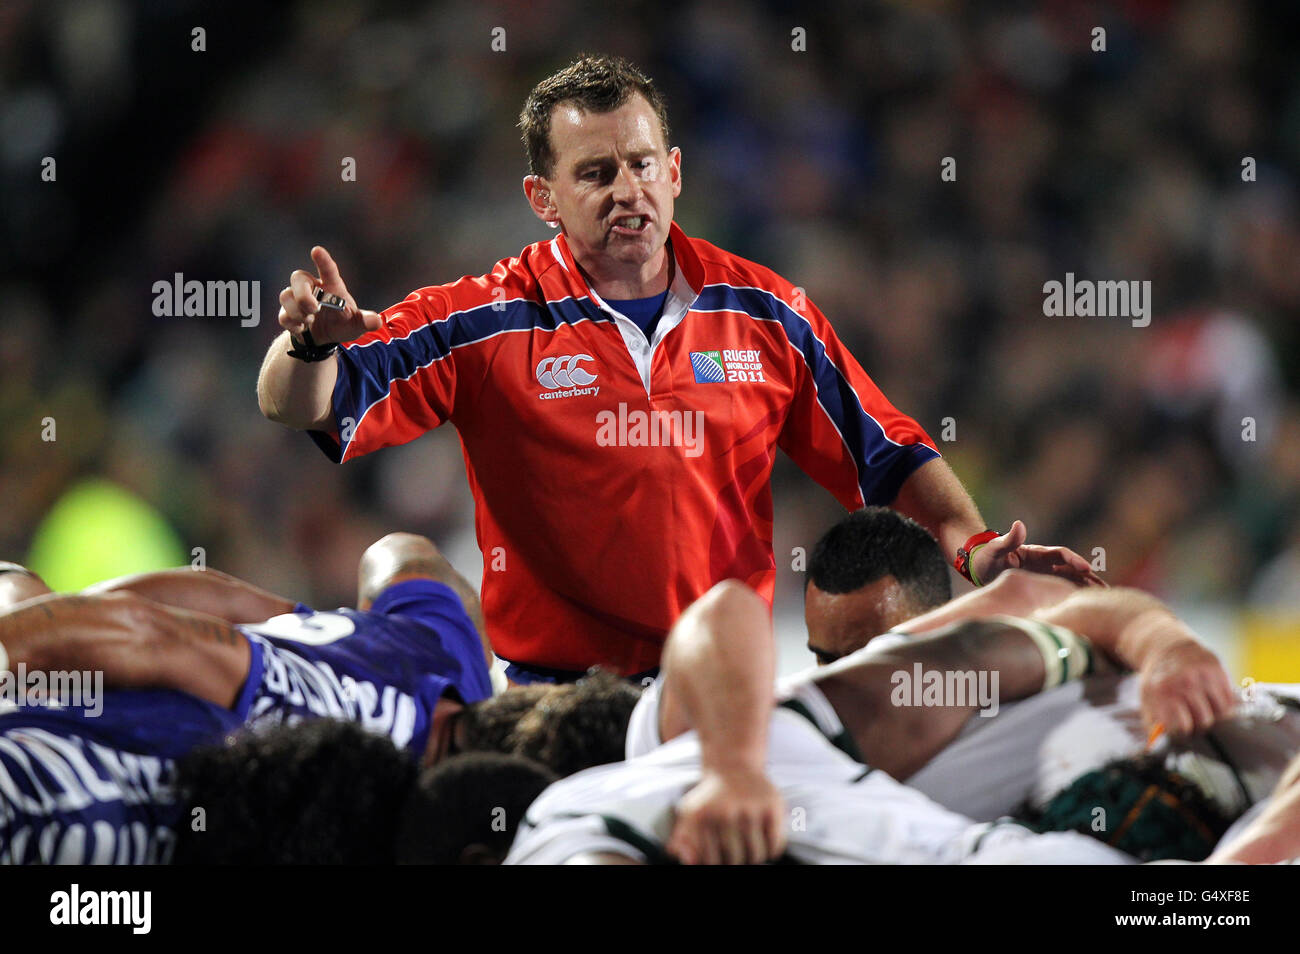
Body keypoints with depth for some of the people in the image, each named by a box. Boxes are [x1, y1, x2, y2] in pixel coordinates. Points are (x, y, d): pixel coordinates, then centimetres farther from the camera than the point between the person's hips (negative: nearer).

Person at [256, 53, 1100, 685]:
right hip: (555, 697, -2)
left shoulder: (763, 310, 7)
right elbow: (303, 406, -6)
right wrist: (311, 346, -28)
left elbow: (886, 452, 15)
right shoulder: (483, 322, -2)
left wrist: (971, 545, 0)